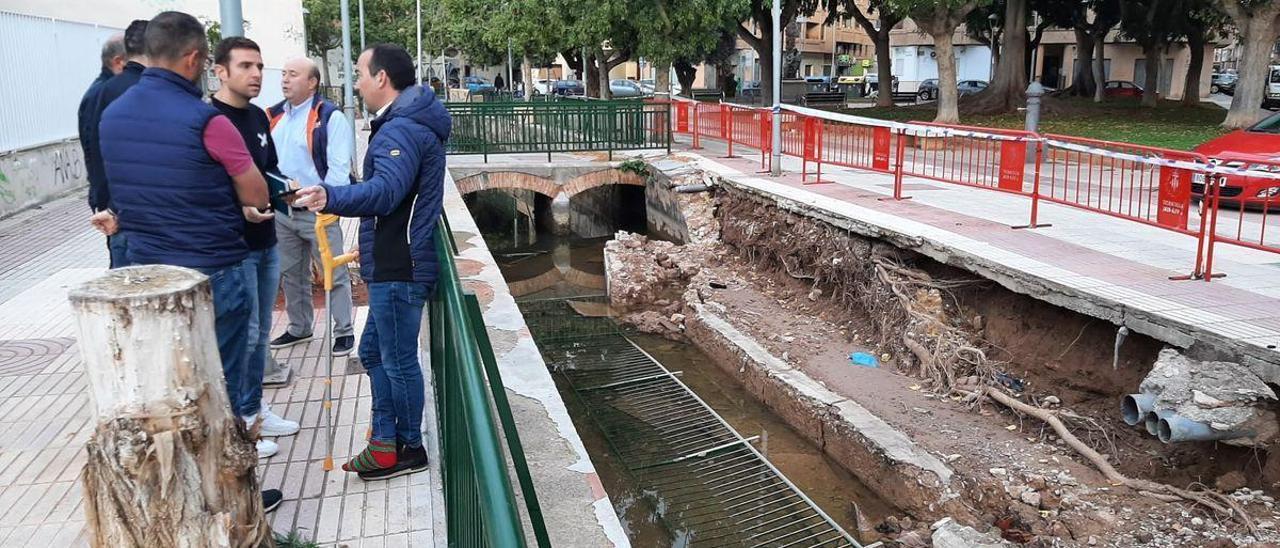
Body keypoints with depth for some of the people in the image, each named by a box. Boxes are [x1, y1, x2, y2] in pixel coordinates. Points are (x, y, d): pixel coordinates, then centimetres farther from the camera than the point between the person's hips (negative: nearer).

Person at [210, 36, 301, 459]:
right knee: (241, 336, -1)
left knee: (260, 333, 15)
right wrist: (238, 209, -28)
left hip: (266, 243, 8)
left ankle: (253, 411, 29)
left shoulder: (259, 117, 11)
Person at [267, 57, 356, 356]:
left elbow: (338, 167, -16)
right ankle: (299, 328, 33)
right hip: (282, 211, 7)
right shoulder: (274, 116, 11)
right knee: (290, 274, 18)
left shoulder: (330, 117, -11)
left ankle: (344, 331, 11)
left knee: (334, 274, 0)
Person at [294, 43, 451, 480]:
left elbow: (385, 191, -35)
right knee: (374, 351, 19)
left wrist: (330, 197, -50)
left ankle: (409, 449, 17)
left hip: (398, 269, -11)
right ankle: (384, 440, 28)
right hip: (392, 264, 11)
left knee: (399, 360, 2)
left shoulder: (401, 130, -18)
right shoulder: (409, 123, 17)